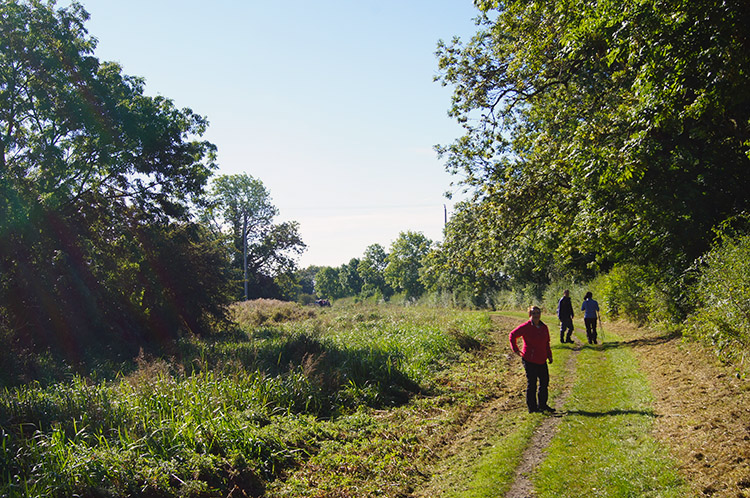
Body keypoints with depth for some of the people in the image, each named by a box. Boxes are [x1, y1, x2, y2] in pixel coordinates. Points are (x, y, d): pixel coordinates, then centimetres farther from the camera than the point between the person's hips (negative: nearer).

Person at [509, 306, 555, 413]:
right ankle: (532, 407, 11)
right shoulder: (525, 327, -10)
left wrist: (549, 355, 14)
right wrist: (516, 350, -4)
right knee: (531, 383, 0)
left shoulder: (544, 327, 8)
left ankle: (542, 404, 27)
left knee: (545, 382, 12)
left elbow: (547, 343, 19)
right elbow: (512, 335, -4)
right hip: (529, 360, -6)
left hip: (542, 360, 6)